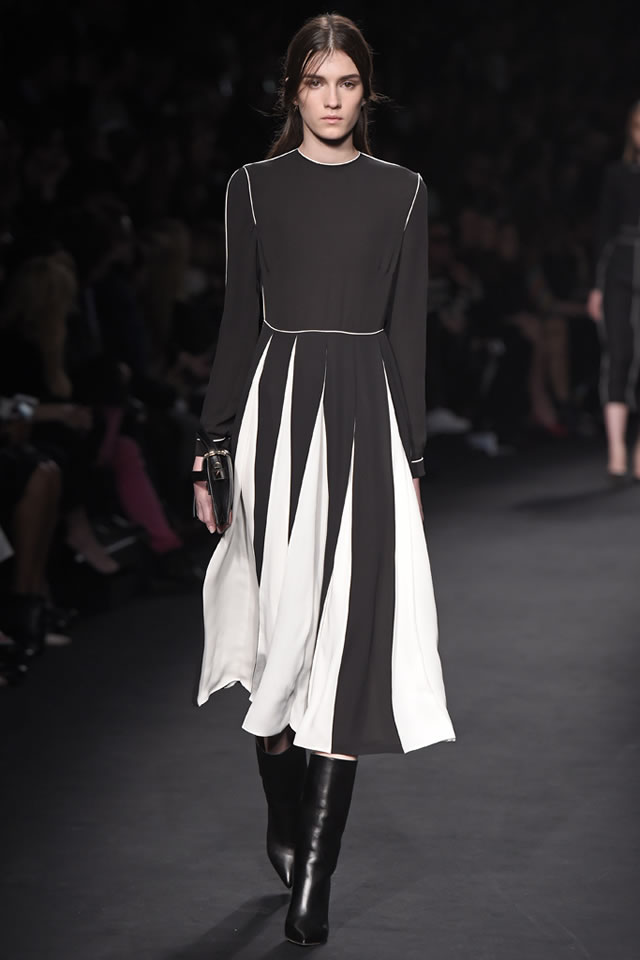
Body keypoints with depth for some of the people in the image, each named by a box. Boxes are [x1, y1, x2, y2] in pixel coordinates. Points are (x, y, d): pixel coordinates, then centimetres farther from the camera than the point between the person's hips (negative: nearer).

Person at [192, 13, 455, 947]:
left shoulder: (401, 191, 7)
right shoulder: (254, 187, 6)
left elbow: (408, 328, 8)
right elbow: (240, 319, 7)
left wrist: (411, 454, 4)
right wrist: (215, 444, 2)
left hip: (366, 414, 0)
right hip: (277, 406, 0)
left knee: (348, 636, -7)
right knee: (282, 630, 2)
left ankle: (312, 877, -7)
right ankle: (287, 826, 24)